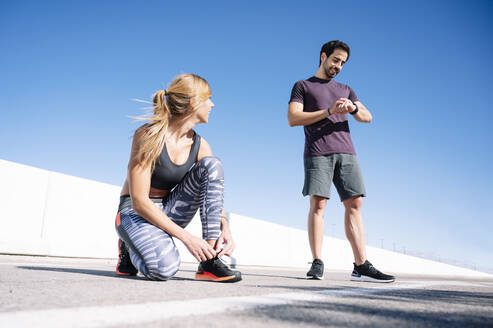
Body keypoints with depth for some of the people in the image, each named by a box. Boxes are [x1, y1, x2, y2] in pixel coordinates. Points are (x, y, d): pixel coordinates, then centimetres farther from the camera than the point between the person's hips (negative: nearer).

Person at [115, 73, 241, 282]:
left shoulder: (199, 145, -2)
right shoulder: (149, 135, -20)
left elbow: (214, 195, 0)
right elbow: (139, 201, -24)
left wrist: (224, 228, -22)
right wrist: (187, 237, -29)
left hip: (168, 213, 6)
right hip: (135, 213, -5)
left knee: (211, 164, -16)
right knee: (165, 267, -36)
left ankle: (210, 262, -19)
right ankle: (129, 249, 4)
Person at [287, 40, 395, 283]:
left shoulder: (345, 90, 27)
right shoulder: (303, 86, 14)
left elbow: (367, 117, 16)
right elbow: (293, 118, -2)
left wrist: (353, 108, -7)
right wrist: (328, 111, -9)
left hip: (346, 153, 4)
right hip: (317, 153, -4)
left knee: (354, 204, -4)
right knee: (317, 204, -11)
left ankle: (361, 266, -3)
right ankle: (317, 264, -9)